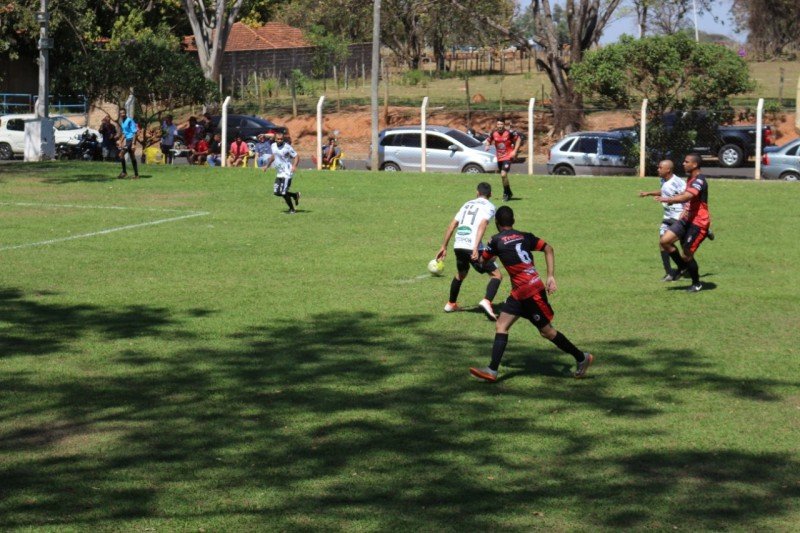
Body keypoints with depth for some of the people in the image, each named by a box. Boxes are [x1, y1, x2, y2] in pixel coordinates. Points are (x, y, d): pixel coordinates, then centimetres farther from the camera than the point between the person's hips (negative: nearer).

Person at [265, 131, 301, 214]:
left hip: (287, 172, -8)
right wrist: (267, 165, 26)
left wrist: (294, 166, -30)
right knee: (276, 192, 6)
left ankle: (292, 209, 10)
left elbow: (296, 156, -13)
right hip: (279, 173, 8)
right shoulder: (273, 146, 5)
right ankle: (295, 195, 25)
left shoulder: (287, 147, -16)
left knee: (283, 193, -9)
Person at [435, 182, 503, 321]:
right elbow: (482, 225, -12)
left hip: (458, 246, 6)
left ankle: (451, 304, 43)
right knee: (497, 275, 1)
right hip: (472, 247, -6)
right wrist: (476, 249, -22)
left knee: (460, 274, 33)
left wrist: (444, 247, 25)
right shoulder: (489, 206, 6)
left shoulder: (468, 204, 24)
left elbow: (452, 225, 20)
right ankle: (486, 302, -22)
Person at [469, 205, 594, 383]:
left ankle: (582, 358, 16)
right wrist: (551, 277, 0)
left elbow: (483, 260, 4)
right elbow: (548, 249, 2)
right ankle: (492, 371, -3)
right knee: (501, 326, 3)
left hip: (531, 290, -8)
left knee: (546, 331, 4)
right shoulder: (524, 236, 10)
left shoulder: (496, 240, -8)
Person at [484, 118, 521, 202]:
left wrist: (515, 151, -8)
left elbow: (518, 139, -1)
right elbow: (488, 140, 14)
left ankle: (506, 194, -1)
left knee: (503, 175, -19)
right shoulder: (493, 133, -3)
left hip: (508, 157, -5)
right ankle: (509, 193, 36)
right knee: (503, 176, 15)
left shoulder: (509, 133, -14)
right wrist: (487, 145, -9)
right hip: (499, 158, 5)